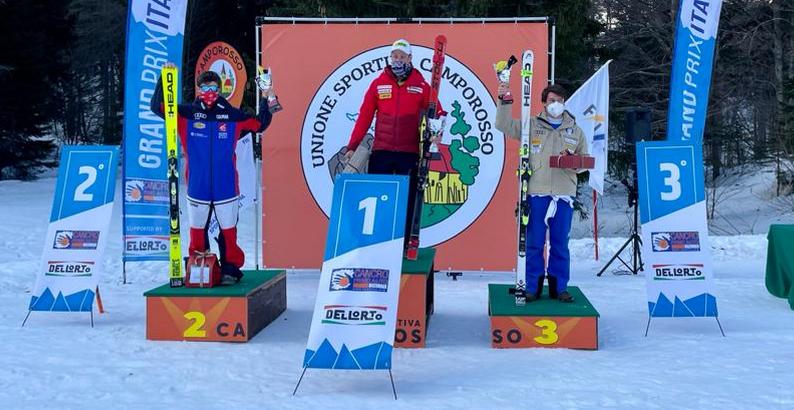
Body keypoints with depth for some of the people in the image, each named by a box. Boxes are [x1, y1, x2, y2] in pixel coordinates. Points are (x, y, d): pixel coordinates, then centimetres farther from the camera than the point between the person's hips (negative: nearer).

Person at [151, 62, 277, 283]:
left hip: (226, 188, -1)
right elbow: (157, 106, 0)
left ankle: (230, 269, 16)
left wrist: (267, 100, -1)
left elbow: (259, 124, 11)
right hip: (197, 188, 1)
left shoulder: (232, 115, 3)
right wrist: (164, 80, -10)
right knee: (197, 231, 9)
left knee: (228, 231, 3)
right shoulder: (187, 114, 2)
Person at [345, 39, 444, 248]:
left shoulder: (421, 85, 3)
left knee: (407, 200, 3)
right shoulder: (378, 84, 5)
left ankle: (405, 244, 9)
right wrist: (352, 146, 1)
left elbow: (436, 111, 7)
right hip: (381, 152, 1)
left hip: (409, 153, -1)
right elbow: (364, 116, 4)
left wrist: (436, 128, -14)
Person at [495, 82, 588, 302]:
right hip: (537, 192, -1)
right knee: (534, 242, 2)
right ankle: (532, 287, 10)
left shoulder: (575, 130, 13)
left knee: (560, 243, 7)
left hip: (564, 194, 2)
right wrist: (505, 101, -11)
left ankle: (559, 287, 16)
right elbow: (504, 125, 1)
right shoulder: (531, 126, 8)